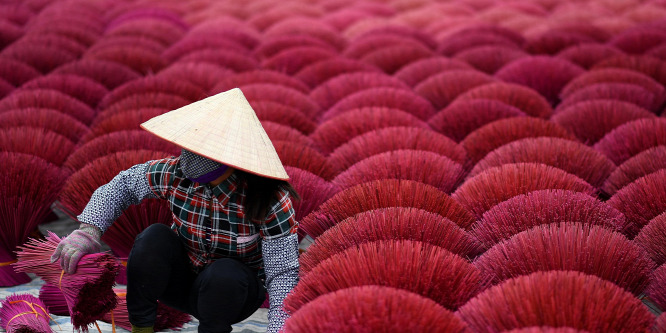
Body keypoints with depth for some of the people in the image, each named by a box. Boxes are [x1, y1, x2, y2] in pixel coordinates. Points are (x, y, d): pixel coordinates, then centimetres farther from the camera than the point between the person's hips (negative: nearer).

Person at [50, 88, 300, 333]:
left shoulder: (269, 202, -26)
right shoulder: (174, 174, -18)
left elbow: (283, 273, -24)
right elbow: (122, 185, -1)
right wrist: (88, 231, -16)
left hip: (231, 291, -3)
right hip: (181, 281, 3)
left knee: (225, 273, -37)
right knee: (154, 237, -26)